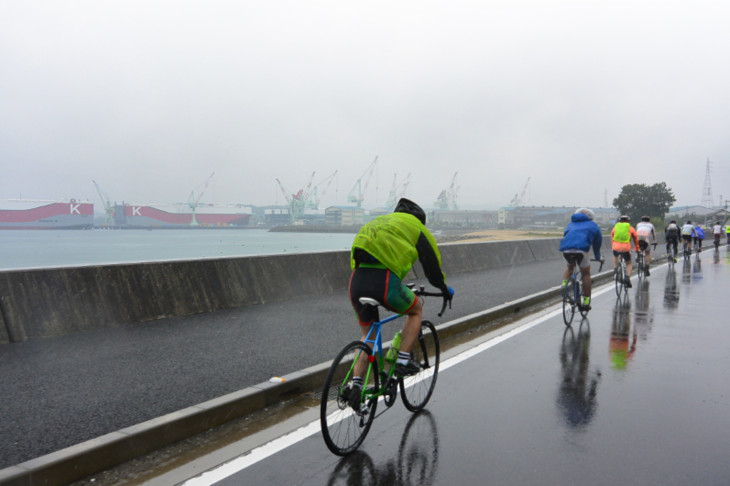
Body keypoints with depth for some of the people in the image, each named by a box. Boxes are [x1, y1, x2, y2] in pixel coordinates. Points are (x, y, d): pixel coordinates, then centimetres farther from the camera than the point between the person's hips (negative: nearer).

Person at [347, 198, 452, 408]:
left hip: (357, 281, 6)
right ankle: (403, 361, 17)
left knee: (368, 334, 23)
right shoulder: (415, 225, 16)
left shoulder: (376, 222, 33)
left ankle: (356, 383, 11)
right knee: (416, 309, 25)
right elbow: (431, 261, 18)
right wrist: (444, 289, 35)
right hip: (384, 282, -5)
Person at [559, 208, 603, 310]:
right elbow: (597, 243, 30)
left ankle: (564, 284, 10)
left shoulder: (570, 224, 35)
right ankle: (586, 301, 15)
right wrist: (598, 257, 46)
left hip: (565, 249, 3)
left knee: (569, 266, 33)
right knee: (586, 274, 15)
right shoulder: (593, 225, 27)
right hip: (581, 249, -3)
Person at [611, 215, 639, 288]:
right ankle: (628, 278, -1)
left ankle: (615, 270, 23)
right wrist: (637, 249, 36)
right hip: (626, 248, -1)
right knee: (628, 264, 18)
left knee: (615, 256, 37)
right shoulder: (630, 228, 14)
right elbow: (636, 239, 23)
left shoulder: (615, 227, 18)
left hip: (616, 247, 2)